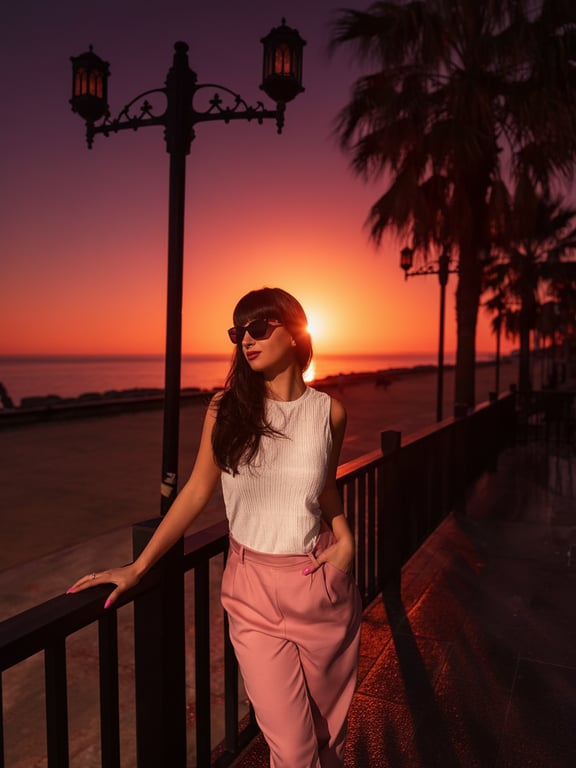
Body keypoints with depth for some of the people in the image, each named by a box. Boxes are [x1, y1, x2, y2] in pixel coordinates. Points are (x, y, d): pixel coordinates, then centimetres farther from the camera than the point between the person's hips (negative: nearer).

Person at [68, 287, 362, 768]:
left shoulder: (329, 412, -3)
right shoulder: (226, 408, -7)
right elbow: (197, 491, -2)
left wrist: (345, 537, -1)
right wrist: (138, 566, -3)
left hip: (323, 585, 2)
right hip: (255, 590, -1)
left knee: (329, 725, 17)